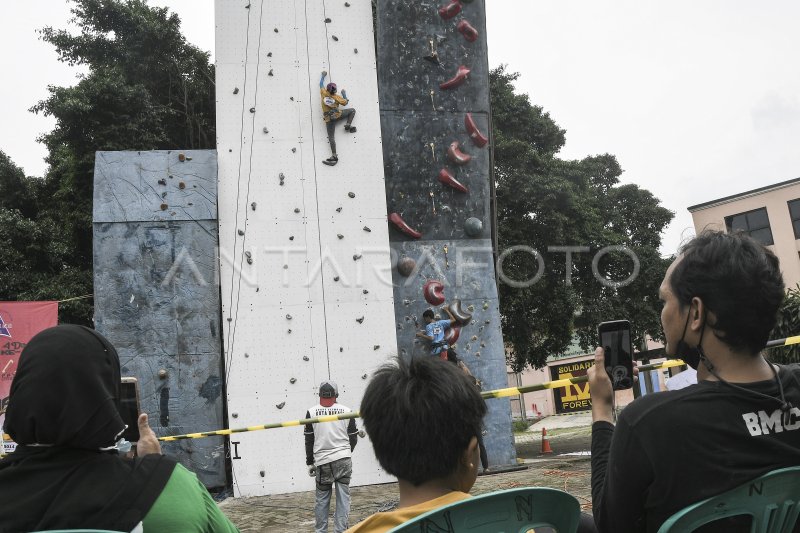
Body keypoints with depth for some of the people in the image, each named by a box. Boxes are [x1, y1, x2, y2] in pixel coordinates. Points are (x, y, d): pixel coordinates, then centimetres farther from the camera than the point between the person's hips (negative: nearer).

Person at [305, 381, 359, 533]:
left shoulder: (312, 412, -1)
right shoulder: (346, 411, 2)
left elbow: (309, 440, 1)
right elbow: (353, 438, 8)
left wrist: (310, 463, 10)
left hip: (322, 462, 0)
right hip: (344, 460, 1)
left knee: (322, 499, 9)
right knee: (343, 497, 4)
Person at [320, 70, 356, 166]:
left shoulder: (324, 93, 2)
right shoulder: (337, 97, 0)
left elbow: (321, 84, 18)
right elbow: (345, 102, 10)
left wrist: (323, 75, 34)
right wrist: (344, 94, 26)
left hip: (328, 118, 1)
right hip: (337, 115, -1)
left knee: (331, 137, -3)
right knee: (352, 110, 20)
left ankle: (334, 156, -11)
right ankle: (348, 125, 6)